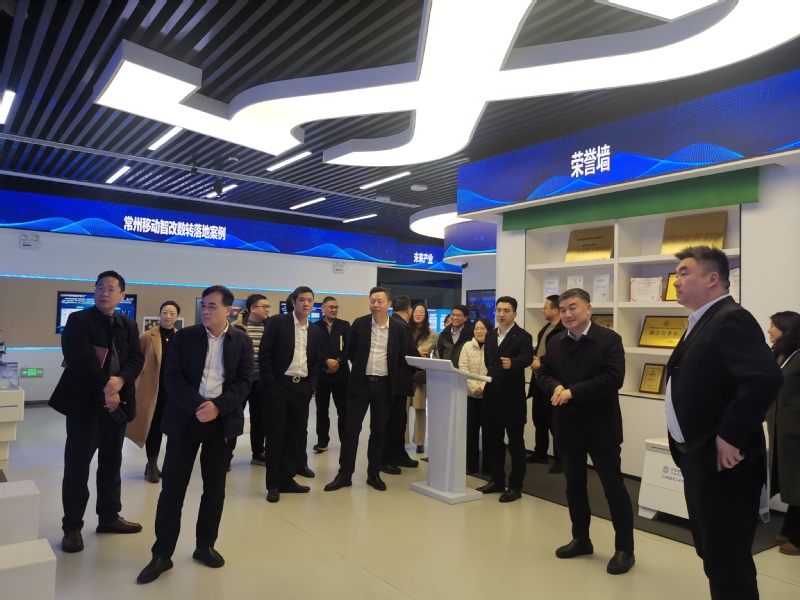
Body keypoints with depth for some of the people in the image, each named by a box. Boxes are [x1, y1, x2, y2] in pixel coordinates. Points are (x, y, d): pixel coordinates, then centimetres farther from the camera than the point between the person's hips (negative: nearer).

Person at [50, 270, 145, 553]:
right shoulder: (78, 320, -5)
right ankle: (72, 527, 14)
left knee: (111, 463, 13)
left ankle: (109, 517, 26)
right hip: (84, 401, -5)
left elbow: (137, 358, -1)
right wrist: (104, 388, -20)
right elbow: (79, 359, -16)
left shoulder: (129, 326, 10)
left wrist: (119, 381, -20)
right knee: (77, 465, 2)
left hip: (118, 401, 5)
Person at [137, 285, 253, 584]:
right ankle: (162, 554, 15)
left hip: (223, 421, 1)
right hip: (185, 419, -1)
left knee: (215, 488, 11)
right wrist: (197, 406, -19)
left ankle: (205, 546, 27)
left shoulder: (242, 341, 2)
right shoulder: (184, 336, 1)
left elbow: (243, 381, -3)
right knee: (172, 488, 2)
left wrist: (218, 406, -18)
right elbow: (172, 377, -5)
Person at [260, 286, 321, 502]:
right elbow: (264, 354, -7)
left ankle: (287, 479, 22)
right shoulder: (277, 322, -4)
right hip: (278, 386, -5)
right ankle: (273, 484, 11)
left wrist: (312, 386, 5)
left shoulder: (315, 331, 12)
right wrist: (270, 383, -11)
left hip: (302, 388, 5)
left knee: (294, 435, 10)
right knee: (275, 435, 1)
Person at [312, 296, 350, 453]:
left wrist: (338, 361, -14)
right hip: (321, 373, 0)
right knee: (322, 410, 7)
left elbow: (349, 347, -1)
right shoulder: (315, 326, 3)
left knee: (343, 409, 4)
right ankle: (322, 441, 17)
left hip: (341, 373, 1)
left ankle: (345, 440, 15)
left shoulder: (345, 325, 6)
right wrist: (327, 361, -18)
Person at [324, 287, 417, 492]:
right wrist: (361, 368, 9)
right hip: (361, 383, 0)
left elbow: (403, 357, 6)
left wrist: (396, 380, 3)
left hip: (384, 385, 0)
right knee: (351, 428, 1)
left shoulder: (398, 329, -1)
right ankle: (344, 474, 11)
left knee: (378, 431, 8)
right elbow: (350, 353, 7)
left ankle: (374, 474, 20)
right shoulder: (359, 324, -2)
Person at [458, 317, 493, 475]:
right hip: (470, 394, 3)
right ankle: (471, 464, 18)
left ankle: (488, 466, 16)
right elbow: (463, 368, -1)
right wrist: (474, 387, -12)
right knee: (471, 429, 7)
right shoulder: (467, 346, 5)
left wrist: (483, 387, -17)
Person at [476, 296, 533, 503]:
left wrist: (512, 363, -44)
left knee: (515, 443, 3)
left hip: (512, 397, -6)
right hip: (491, 396, 7)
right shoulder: (490, 335, 12)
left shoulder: (523, 336, -9)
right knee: (492, 440, 13)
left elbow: (527, 358, -26)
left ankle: (515, 486, 14)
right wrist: (487, 381, 11)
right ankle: (497, 480, 27)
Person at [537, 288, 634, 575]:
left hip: (601, 427, -5)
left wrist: (573, 392, -23)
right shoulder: (555, 343, 7)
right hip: (567, 426, 6)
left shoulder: (609, 339, -10)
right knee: (574, 485, 16)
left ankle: (624, 549, 18)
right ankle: (580, 539, 32)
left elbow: (613, 378, -20)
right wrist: (555, 387, -16)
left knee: (614, 488, 5)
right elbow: (543, 374, 7)